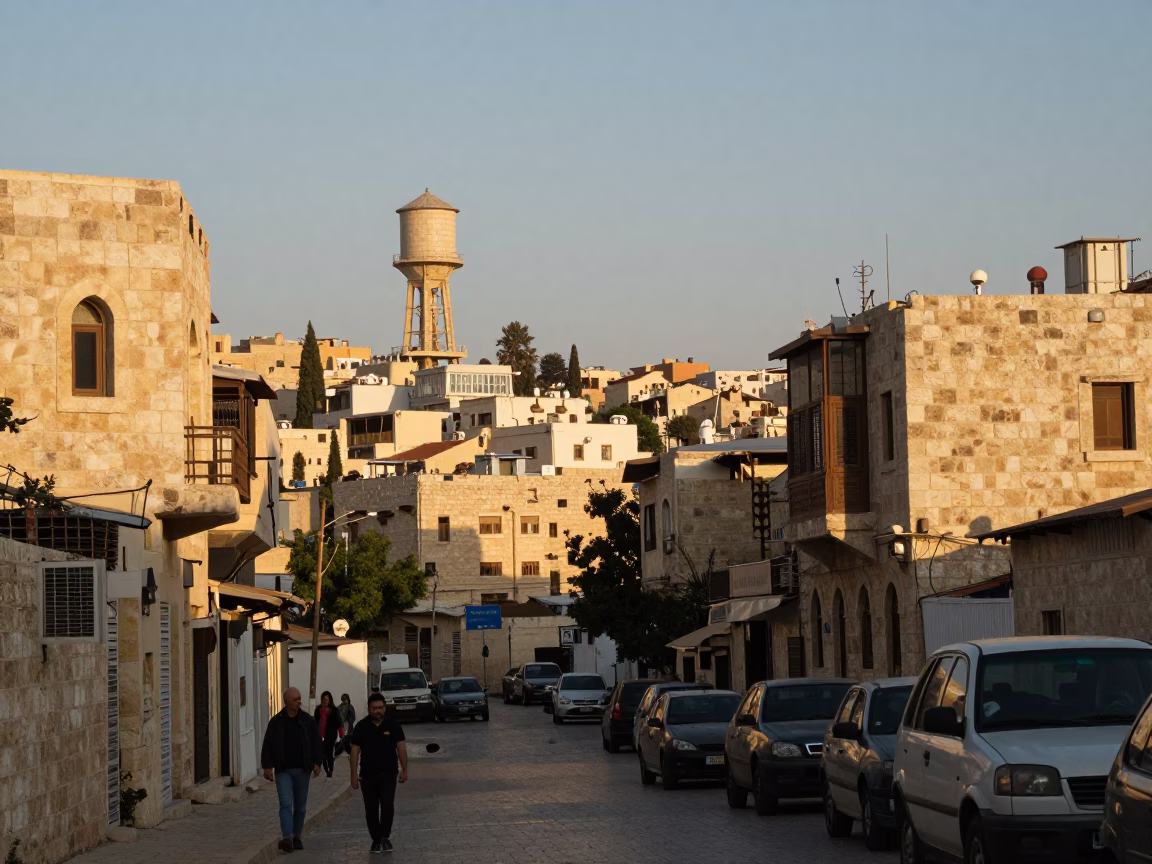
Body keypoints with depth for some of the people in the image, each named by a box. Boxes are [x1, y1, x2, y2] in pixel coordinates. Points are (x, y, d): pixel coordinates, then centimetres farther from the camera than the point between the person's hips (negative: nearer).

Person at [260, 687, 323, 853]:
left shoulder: (307, 720, 2)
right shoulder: (276, 722, 0)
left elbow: (316, 743, 4)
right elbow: (267, 746, 2)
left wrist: (317, 762, -5)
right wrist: (267, 766, -4)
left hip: (302, 770, 2)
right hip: (283, 770, -2)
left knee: (300, 806, 9)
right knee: (286, 804, -12)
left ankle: (297, 837, 20)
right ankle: (287, 838, -21)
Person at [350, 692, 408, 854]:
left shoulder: (392, 725, -1)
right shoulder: (361, 727, -1)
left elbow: (401, 747, 2)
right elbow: (355, 751, 1)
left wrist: (404, 770, -2)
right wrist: (354, 775, -3)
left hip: (388, 773, -1)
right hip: (368, 775, 1)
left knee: (387, 804, -15)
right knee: (371, 810, 4)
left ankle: (385, 837, 0)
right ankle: (376, 840, 16)